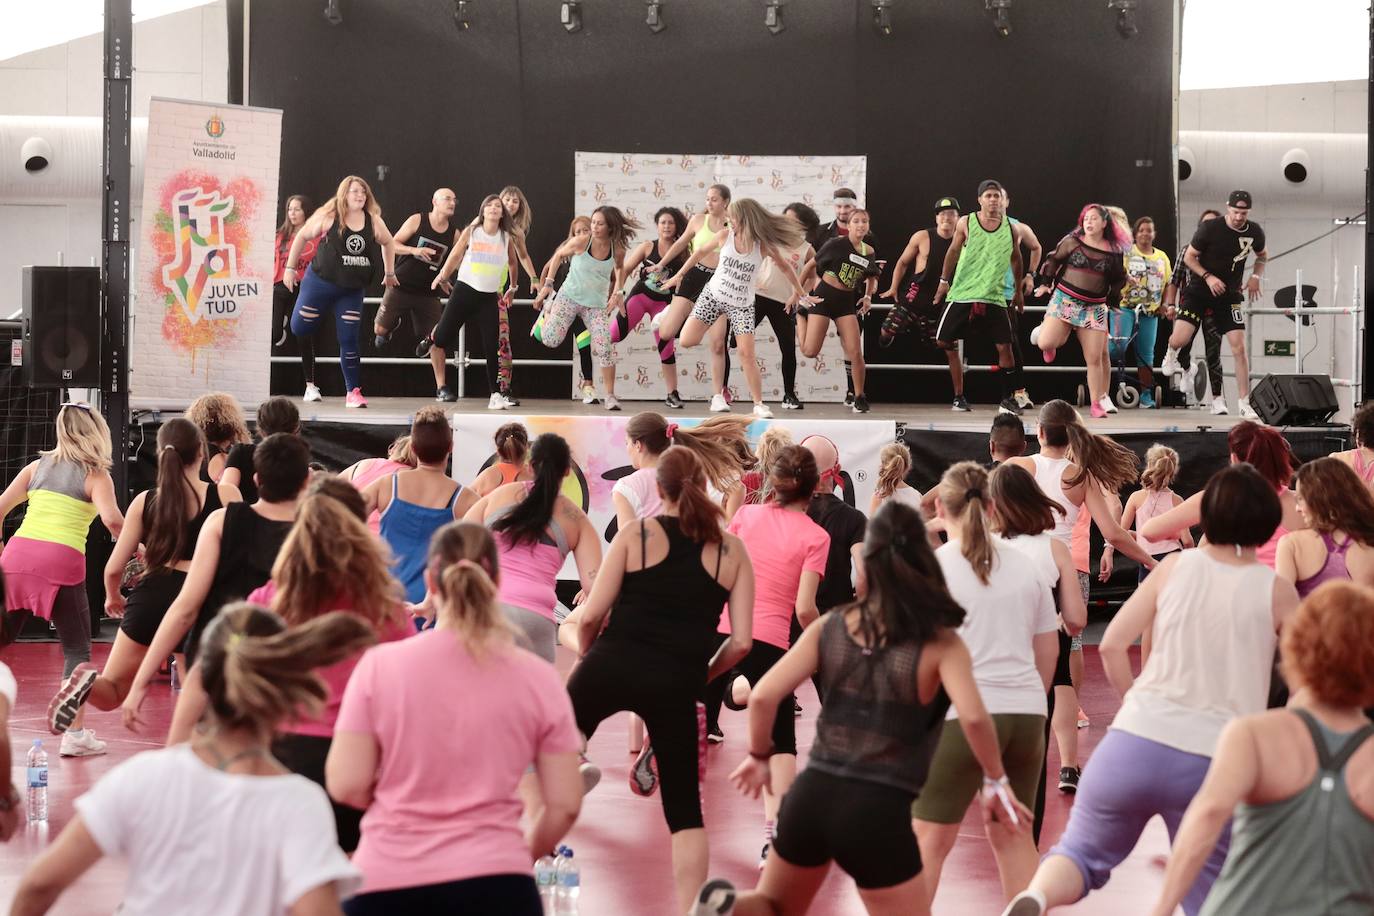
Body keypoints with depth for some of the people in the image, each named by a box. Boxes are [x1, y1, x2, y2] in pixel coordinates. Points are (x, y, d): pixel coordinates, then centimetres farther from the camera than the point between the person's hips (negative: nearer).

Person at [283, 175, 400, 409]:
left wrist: (389, 273, 20)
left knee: (349, 340, -2)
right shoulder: (328, 216, -9)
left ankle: (353, 392, 2)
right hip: (320, 283, -1)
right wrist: (290, 268, 2)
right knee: (300, 329, 1)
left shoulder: (373, 221, -1)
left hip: (352, 290, 1)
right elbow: (302, 236, 1)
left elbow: (388, 242, 18)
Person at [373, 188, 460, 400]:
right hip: (401, 286, -2)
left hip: (427, 293, 2)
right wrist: (414, 250, -24)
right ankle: (391, 327, 34)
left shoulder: (454, 233, 1)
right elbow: (392, 245, -7)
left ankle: (441, 388, 0)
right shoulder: (417, 221, -7)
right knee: (380, 329, -4)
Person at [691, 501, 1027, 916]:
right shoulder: (940, 643, -6)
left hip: (812, 795, 4)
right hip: (878, 813, -4)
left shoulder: (830, 627, 3)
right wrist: (995, 782, -5)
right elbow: (973, 717, -22)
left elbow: (764, 696, -3)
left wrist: (759, 756, 15)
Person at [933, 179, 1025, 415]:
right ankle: (958, 397, 14)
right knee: (943, 342, -2)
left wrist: (1018, 291, 20)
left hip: (994, 297, 0)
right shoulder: (965, 223, -3)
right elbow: (953, 251, 10)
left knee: (1004, 347, -7)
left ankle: (1008, 399, 5)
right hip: (962, 295, 0)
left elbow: (1016, 258, 15)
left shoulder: (1009, 228, 1)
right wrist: (944, 281, 12)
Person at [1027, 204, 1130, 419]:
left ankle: (1096, 403, 7)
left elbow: (1118, 280, 16)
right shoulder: (1072, 242, 0)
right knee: (1046, 344, -18)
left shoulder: (1114, 252, 5)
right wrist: (1046, 283, 4)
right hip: (1065, 299, -1)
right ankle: (1043, 331, 20)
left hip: (1094, 308, 1)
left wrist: (1113, 303, 14)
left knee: (1095, 358, -3)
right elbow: (1053, 261, 9)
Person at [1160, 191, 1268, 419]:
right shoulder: (1209, 228, -15)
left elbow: (1263, 256, 17)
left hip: (1229, 295, 3)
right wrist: (1208, 277, -20)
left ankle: (1244, 404, 1)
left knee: (1239, 348, -7)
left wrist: (1256, 276, -2)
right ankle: (1171, 356, 23)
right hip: (1199, 291, -2)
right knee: (1179, 339, -18)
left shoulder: (1254, 232, -4)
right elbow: (1189, 257, -5)